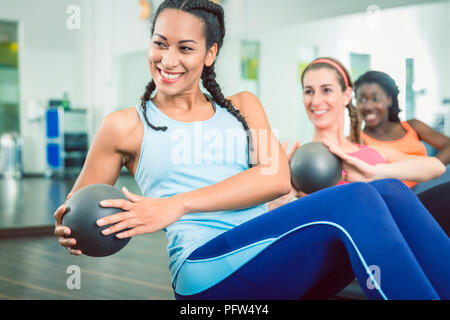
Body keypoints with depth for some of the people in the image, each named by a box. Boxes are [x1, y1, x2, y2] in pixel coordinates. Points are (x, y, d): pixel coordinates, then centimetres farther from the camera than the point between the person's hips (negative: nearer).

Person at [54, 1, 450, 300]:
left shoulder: (242, 107, 21)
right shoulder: (125, 126, 12)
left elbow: (277, 178, 3)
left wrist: (177, 205, -10)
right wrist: (71, 237, -10)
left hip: (276, 262, 5)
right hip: (207, 270, -4)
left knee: (390, 191, -21)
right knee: (354, 200, -27)